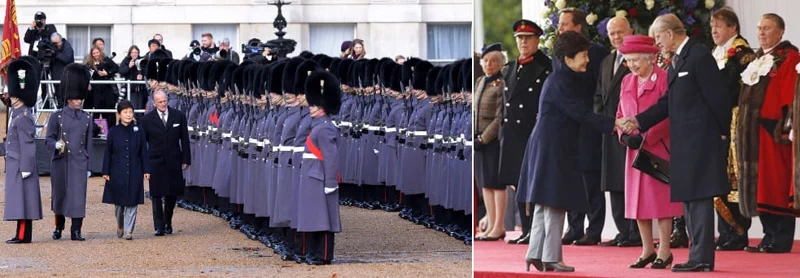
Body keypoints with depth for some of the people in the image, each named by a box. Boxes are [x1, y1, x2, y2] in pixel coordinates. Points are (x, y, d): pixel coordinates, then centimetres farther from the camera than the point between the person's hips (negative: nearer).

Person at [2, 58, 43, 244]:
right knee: (18, 200, 11)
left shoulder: (23, 117, -16)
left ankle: (23, 236, -6)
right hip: (14, 165, 10)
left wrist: (25, 168, -21)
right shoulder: (15, 114, 14)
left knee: (22, 199, -7)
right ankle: (22, 234, 15)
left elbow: (27, 145, -20)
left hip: (21, 165, -10)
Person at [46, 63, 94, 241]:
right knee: (59, 195, 9)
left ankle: (76, 231, -3)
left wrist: (88, 167, 9)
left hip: (79, 164, 1)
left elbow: (88, 145, 11)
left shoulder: (87, 119, 8)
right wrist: (56, 145, -24)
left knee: (78, 196, -6)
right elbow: (49, 139, -1)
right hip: (60, 163, -1)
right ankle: (59, 227, 28)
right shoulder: (57, 117, 0)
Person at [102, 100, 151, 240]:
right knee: (119, 202, 7)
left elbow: (143, 152, 6)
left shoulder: (138, 131, 3)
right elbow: (108, 153, 4)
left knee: (131, 202, -1)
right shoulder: (113, 131, 1)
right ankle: (120, 226, 29)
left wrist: (146, 170, 1)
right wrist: (106, 172, 0)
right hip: (117, 173, 0)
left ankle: (129, 230, 2)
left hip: (134, 173, 0)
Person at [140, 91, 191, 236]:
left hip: (174, 162, 1)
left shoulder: (179, 116, 3)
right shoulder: (147, 119, 0)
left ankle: (168, 223, 24)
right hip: (155, 163, -1)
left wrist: (186, 159, 2)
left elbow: (184, 139, 6)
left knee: (172, 194, 6)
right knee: (157, 195, -3)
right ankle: (159, 227, 1)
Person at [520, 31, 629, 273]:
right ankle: (551, 257, -5)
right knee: (555, 202, -7)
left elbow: (582, 106, 16)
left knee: (545, 204, 11)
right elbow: (581, 113, -20)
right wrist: (613, 125, -20)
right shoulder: (559, 82, -15)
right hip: (551, 148, -10)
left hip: (554, 146, 10)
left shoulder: (566, 80, 16)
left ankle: (536, 254, 13)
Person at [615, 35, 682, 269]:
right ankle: (647, 250, 16)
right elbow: (621, 114, 16)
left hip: (658, 148, -7)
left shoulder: (664, 79, -10)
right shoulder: (627, 82, 11)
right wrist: (624, 135, -3)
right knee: (638, 200, 8)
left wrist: (645, 137, -18)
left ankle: (664, 252, 3)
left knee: (661, 199, -3)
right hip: (635, 151, 7)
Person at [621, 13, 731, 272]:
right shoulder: (676, 61, 16)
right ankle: (699, 256, 16)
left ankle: (701, 257, -9)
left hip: (701, 138, -10)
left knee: (699, 198, -9)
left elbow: (717, 97, -15)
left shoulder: (699, 56, -13)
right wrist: (639, 121, 5)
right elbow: (668, 102, 15)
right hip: (684, 141, 10)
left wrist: (723, 132, -11)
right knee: (689, 198, 11)